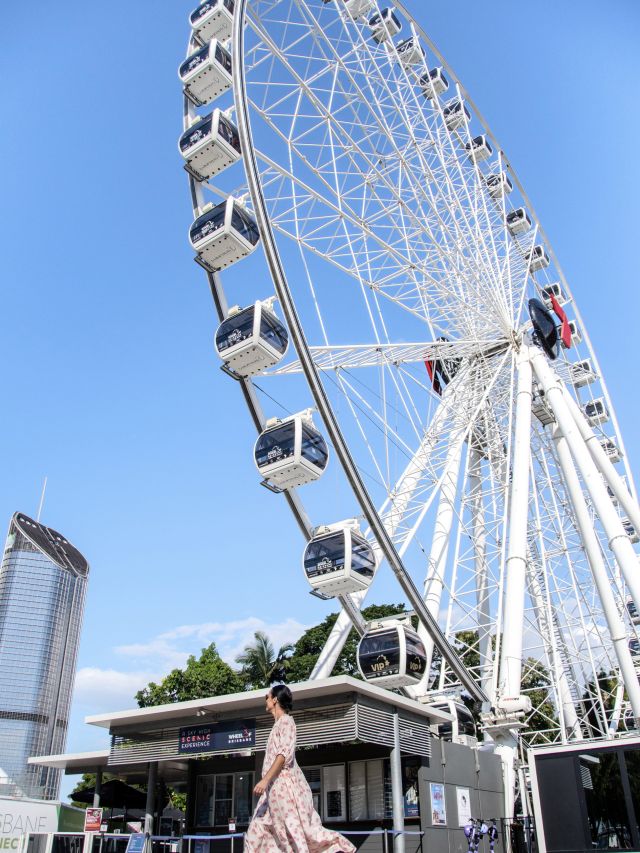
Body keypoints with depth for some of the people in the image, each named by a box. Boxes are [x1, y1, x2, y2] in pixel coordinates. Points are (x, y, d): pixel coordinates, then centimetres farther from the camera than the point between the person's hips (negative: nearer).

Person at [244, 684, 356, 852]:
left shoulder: (285, 721, -7)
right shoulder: (279, 723, 19)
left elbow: (284, 754, -19)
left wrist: (265, 780, -25)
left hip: (283, 785, -9)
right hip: (276, 787, 9)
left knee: (295, 831, -9)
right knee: (258, 831, 5)